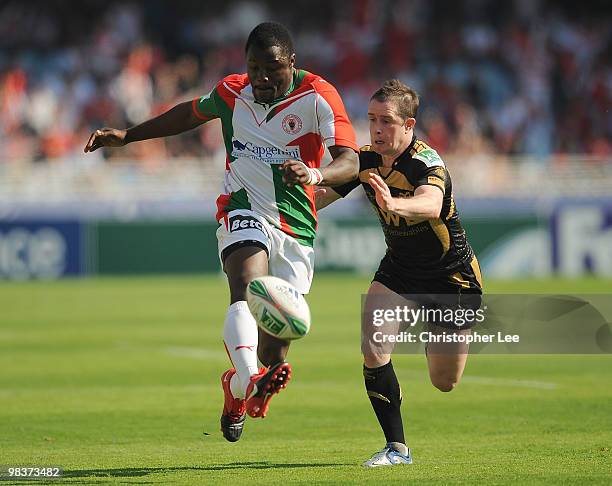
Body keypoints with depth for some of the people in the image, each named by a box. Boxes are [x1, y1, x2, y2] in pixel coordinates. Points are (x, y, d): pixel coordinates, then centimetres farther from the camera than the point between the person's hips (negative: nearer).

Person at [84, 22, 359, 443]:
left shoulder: (318, 96, -10)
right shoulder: (232, 92, 2)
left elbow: (350, 162, -21)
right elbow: (193, 112, 24)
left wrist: (316, 175, -43)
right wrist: (127, 136, 25)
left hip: (296, 228, -1)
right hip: (243, 213, 1)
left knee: (275, 352, 1)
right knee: (248, 288, -33)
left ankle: (236, 387, 35)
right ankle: (250, 382, -55)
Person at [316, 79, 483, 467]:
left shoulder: (426, 162, -31)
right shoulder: (365, 161, -11)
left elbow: (431, 204, -53)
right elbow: (321, 196, -1)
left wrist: (394, 204, -73)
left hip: (452, 274, -4)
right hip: (398, 270, 4)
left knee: (444, 383, 8)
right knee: (373, 348, -21)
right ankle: (397, 447, -8)